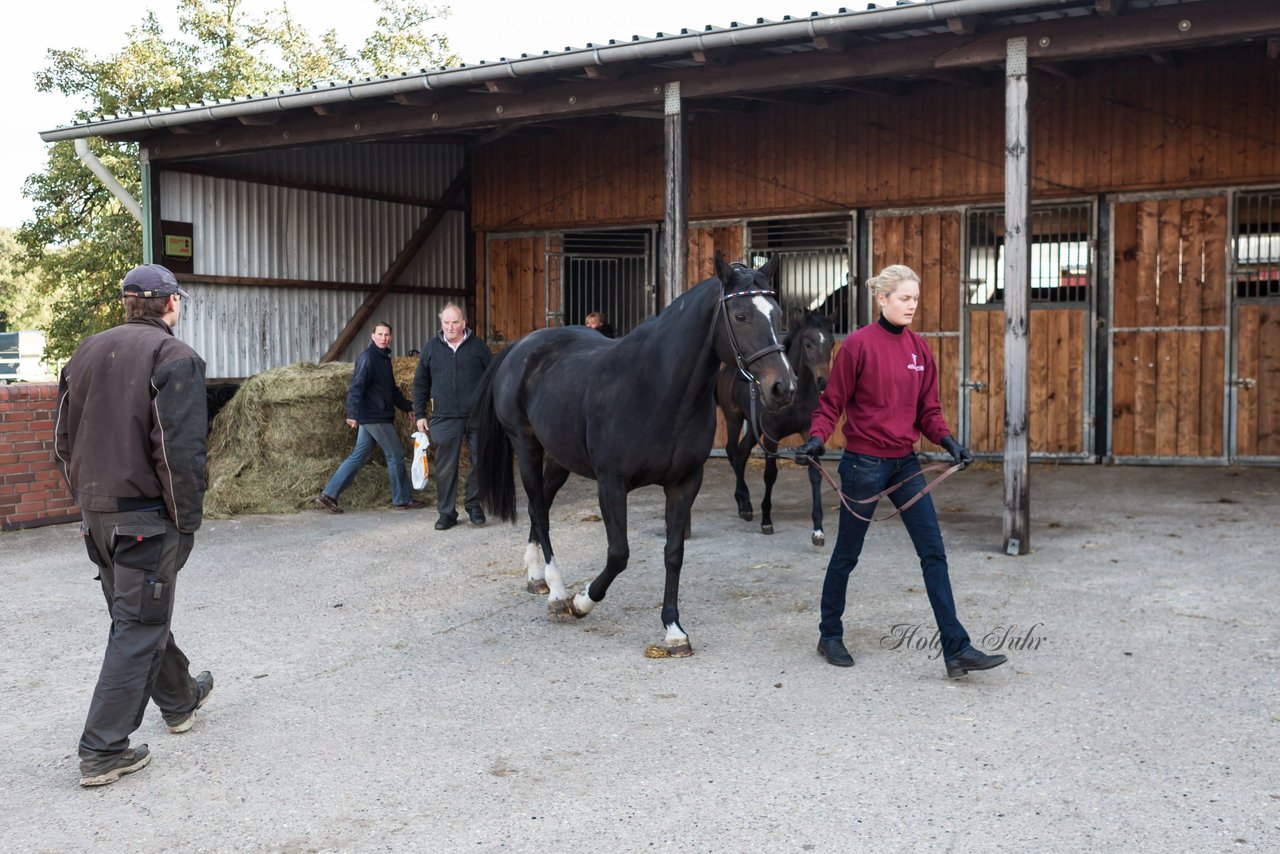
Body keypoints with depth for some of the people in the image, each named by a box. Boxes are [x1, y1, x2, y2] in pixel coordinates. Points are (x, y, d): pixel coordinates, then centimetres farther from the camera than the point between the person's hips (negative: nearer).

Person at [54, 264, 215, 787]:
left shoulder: (87, 352, 10)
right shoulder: (174, 357, -13)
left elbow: (64, 440, 14)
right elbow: (179, 450, -19)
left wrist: (86, 499, 20)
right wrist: (187, 521, -11)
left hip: (95, 511, 8)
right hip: (146, 515, -8)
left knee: (139, 613, 22)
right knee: (138, 628, 0)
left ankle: (180, 699, 41)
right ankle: (102, 751, 2)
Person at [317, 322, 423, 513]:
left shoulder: (384, 358, 17)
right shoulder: (368, 358, -13)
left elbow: (392, 390, 27)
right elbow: (356, 387, -22)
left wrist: (408, 406, 24)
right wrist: (352, 413, -31)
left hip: (371, 418, 9)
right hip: (375, 418, -9)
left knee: (359, 456, 10)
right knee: (396, 455, 0)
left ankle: (329, 494, 11)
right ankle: (402, 500, 11)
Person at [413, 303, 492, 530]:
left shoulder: (477, 346, 3)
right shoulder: (431, 347, 7)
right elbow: (420, 383, 12)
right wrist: (420, 414, 8)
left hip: (478, 417, 0)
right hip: (445, 419, 1)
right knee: (445, 468, 3)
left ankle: (473, 504, 21)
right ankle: (447, 512, 13)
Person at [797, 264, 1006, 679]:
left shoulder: (919, 348, 6)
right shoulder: (859, 343, -10)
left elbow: (928, 409, 9)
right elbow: (833, 401, -8)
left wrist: (949, 441, -7)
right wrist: (817, 437, -24)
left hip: (905, 464, 5)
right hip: (864, 463, -5)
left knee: (933, 552, 0)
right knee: (847, 553, 9)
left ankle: (957, 649, 2)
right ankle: (830, 635, 28)